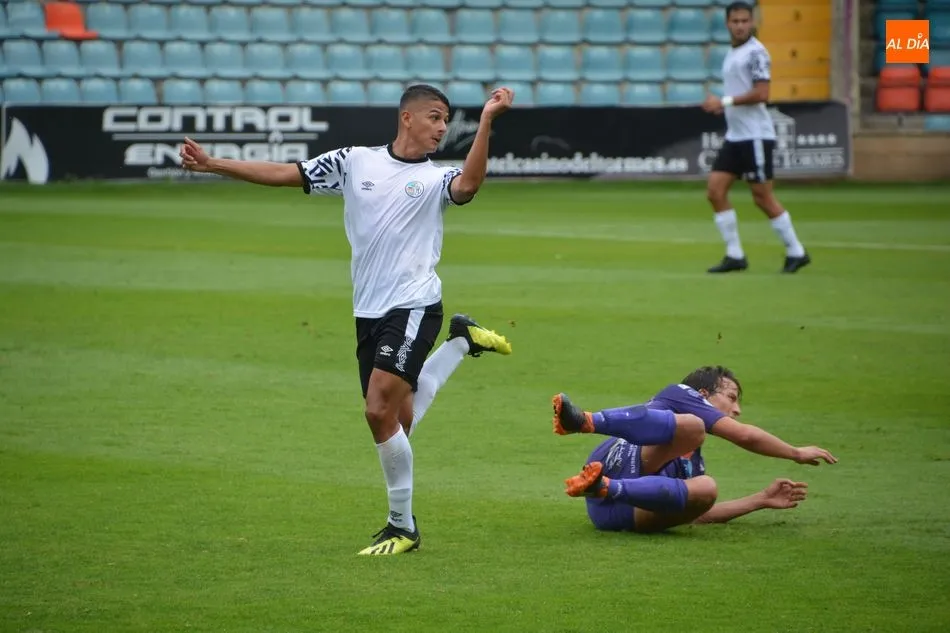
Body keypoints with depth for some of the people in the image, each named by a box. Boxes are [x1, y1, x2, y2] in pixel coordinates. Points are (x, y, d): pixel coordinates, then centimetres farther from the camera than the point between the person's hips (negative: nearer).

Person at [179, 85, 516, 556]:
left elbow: (468, 185, -23)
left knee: (381, 410, -17)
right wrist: (211, 164, 10)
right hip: (368, 310, 4)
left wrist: (486, 122, -32)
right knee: (396, 419, 5)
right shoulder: (355, 162, 10)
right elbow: (285, 174, 12)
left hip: (413, 307, -4)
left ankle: (403, 525, -2)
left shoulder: (436, 178, 1)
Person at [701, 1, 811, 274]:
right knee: (715, 190, 0)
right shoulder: (732, 54, 15)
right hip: (734, 136, 9)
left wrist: (724, 101, -20)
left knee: (763, 197, -4)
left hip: (755, 136, -9)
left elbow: (760, 93, -21)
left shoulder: (755, 52, -12)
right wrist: (721, 105, 10)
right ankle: (735, 255, 5)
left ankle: (796, 252, 9)